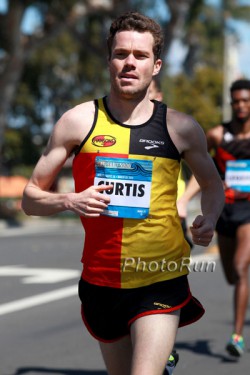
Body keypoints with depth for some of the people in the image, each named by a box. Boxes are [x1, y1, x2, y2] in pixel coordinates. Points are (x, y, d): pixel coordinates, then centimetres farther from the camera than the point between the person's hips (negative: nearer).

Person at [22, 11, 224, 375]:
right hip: (102, 281, 2)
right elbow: (30, 198, 4)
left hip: (162, 280, -1)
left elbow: (212, 185, 18)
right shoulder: (78, 121, -1)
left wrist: (209, 219, -3)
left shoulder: (181, 127, 0)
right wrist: (70, 201, -16)